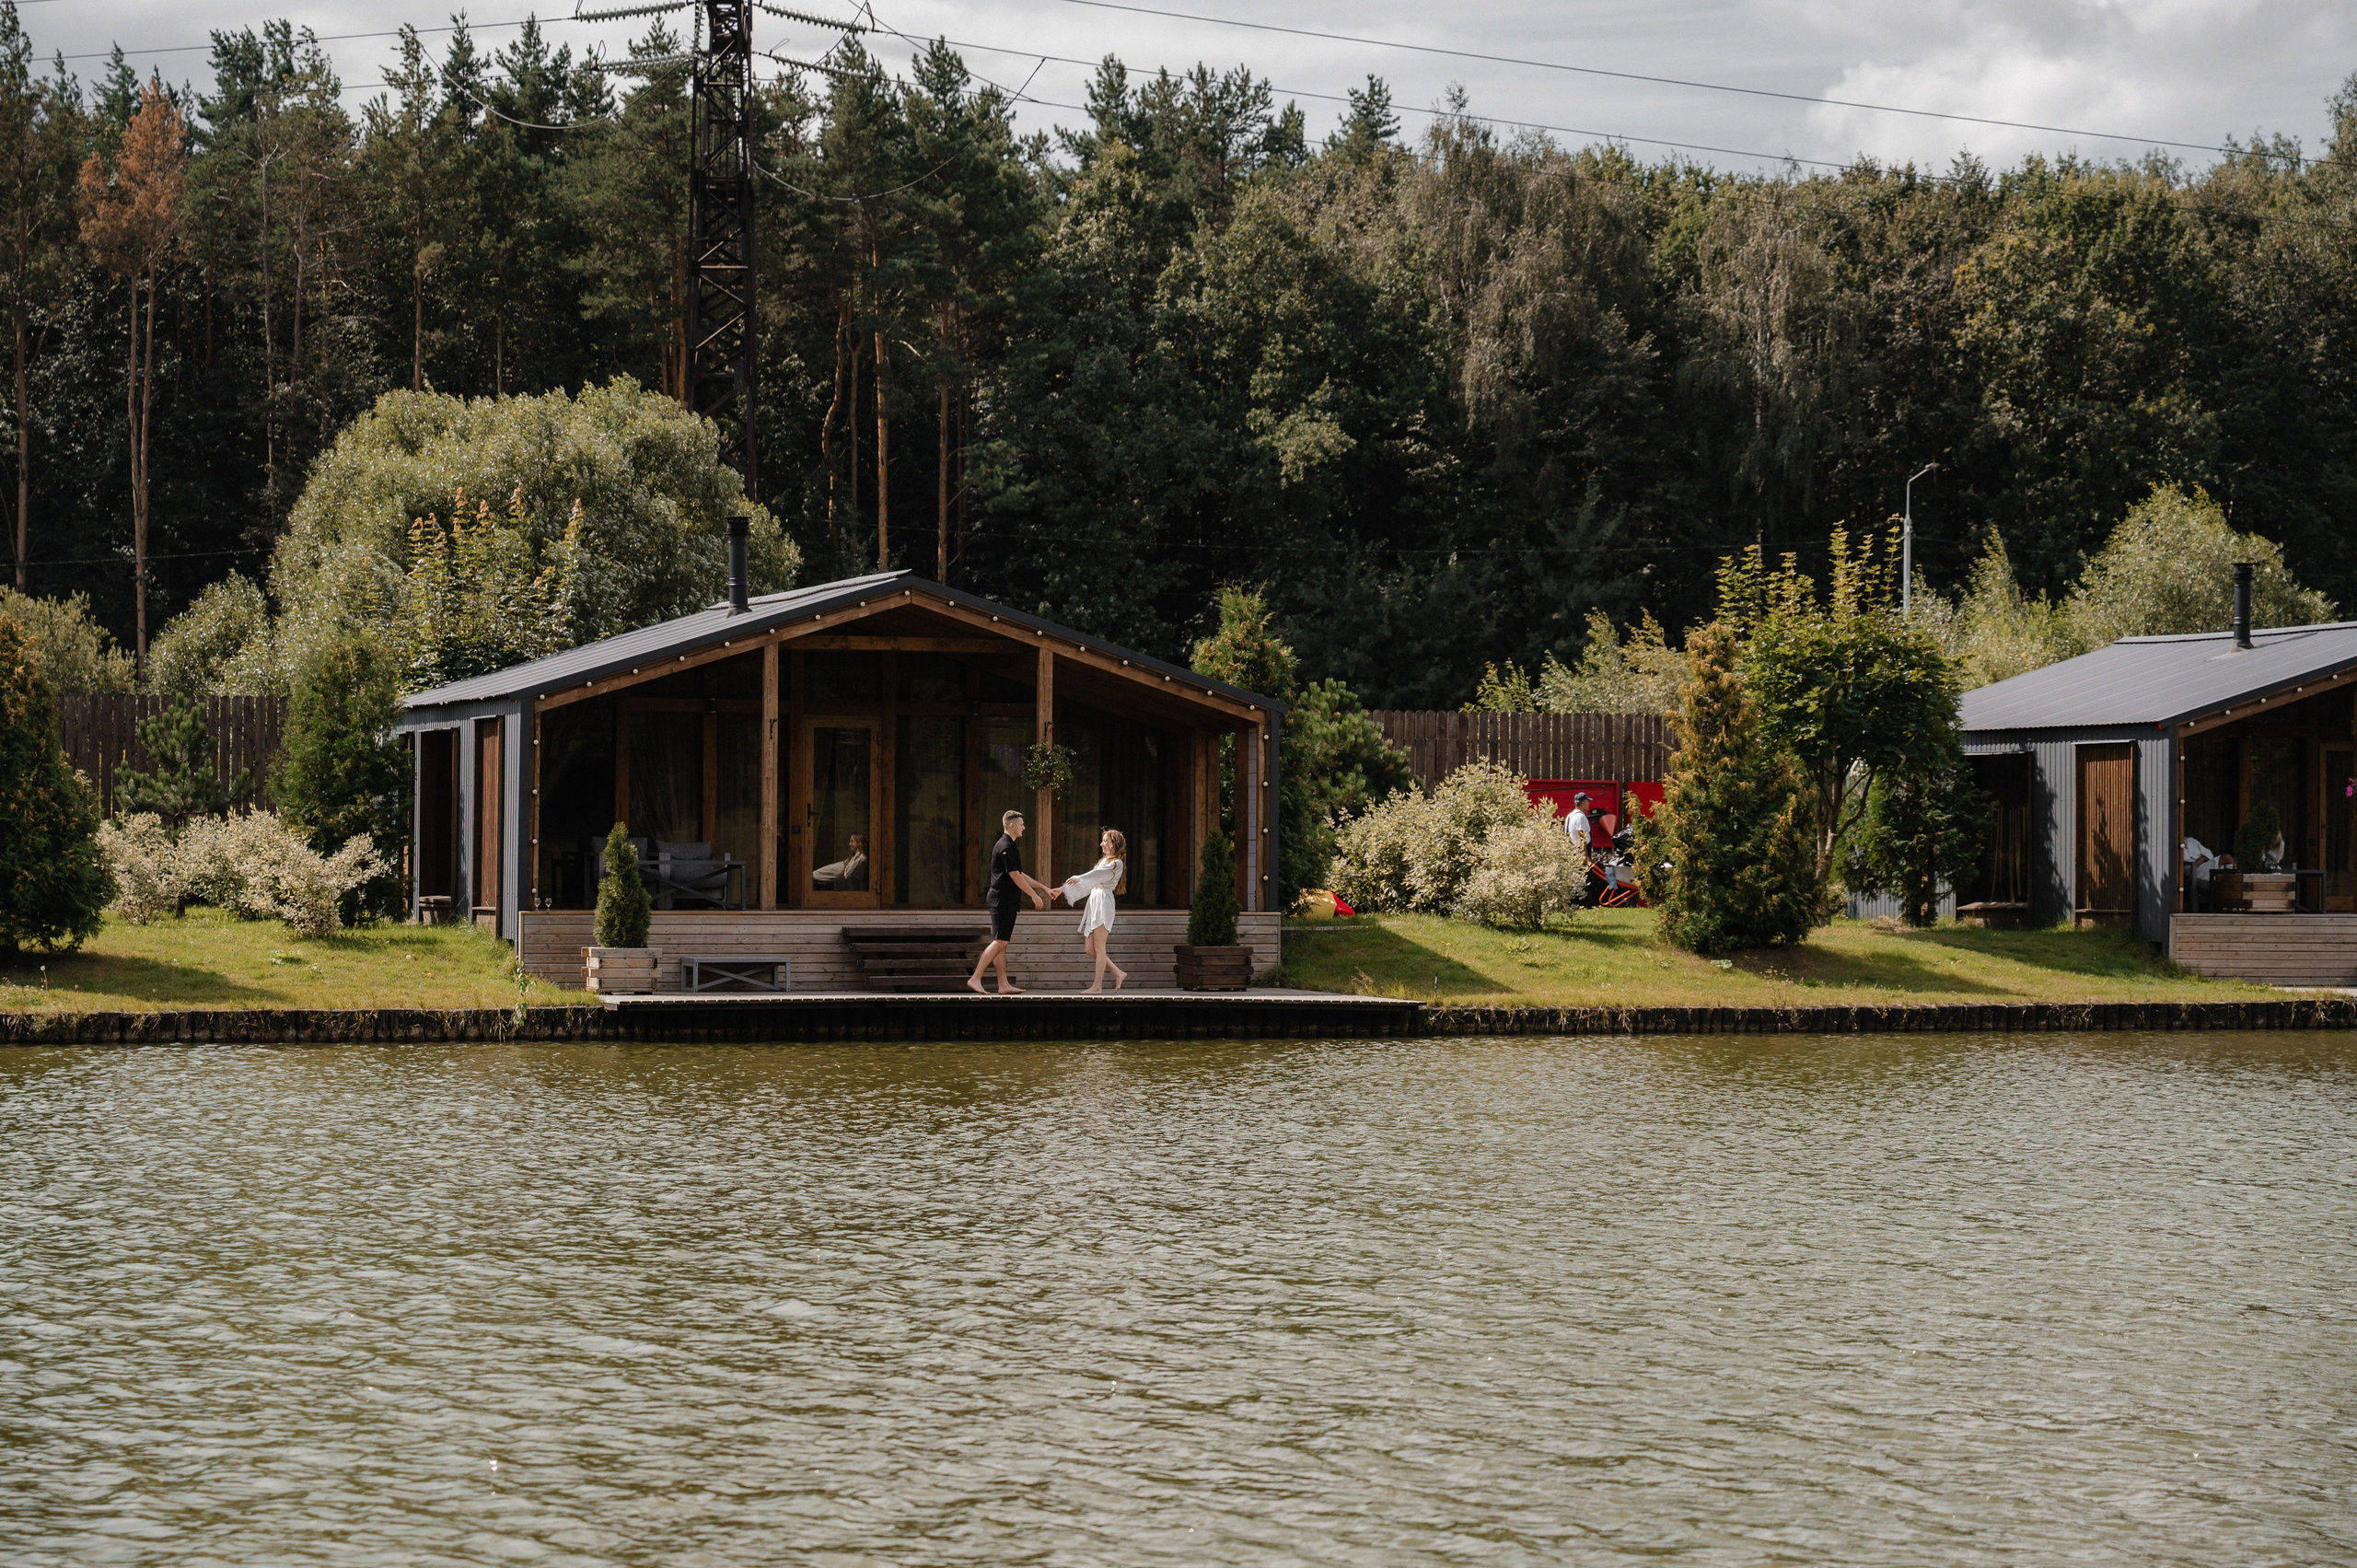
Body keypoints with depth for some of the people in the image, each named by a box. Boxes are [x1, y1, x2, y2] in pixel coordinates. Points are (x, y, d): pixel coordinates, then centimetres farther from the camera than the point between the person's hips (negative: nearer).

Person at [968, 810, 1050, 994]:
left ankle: (1003, 985, 8)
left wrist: (1041, 887, 25)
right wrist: (1034, 895, -11)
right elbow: (1015, 876, -17)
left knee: (1001, 943, 8)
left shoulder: (1007, 846, 19)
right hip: (1003, 900, -11)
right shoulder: (1006, 848, -14)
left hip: (1005, 901, 11)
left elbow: (1019, 875, 25)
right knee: (1000, 942, -12)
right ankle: (975, 979, -14)